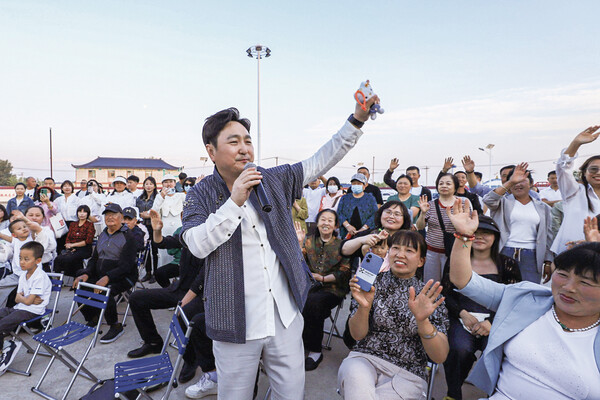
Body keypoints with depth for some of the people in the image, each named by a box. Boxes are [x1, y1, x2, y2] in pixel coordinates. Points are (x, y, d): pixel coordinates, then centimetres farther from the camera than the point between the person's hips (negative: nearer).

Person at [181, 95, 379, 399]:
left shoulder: (273, 180, 4)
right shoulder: (201, 194, -3)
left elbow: (320, 162, 3)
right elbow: (198, 246, -16)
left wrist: (357, 119, -3)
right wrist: (235, 201, -24)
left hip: (285, 317, 3)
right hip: (236, 324, -2)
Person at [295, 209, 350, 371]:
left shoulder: (341, 245, 5)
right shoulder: (309, 241, 11)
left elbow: (344, 273, 0)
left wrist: (323, 278, -13)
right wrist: (300, 243, -7)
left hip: (333, 288, -2)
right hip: (309, 285, 2)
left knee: (313, 301, -32)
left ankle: (314, 350, -14)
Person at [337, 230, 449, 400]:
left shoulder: (429, 295, -1)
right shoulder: (372, 283, 0)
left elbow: (440, 357, -7)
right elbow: (357, 335, -1)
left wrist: (422, 321, -26)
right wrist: (363, 307, -22)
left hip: (407, 374, 0)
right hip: (365, 359, 0)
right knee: (354, 374, -34)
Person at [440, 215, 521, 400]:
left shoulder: (508, 265, 11)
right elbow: (445, 293, 8)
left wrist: (492, 322, -12)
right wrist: (463, 314, -9)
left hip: (496, 319, 0)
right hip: (461, 317, 0)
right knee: (461, 349, -31)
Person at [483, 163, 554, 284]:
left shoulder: (543, 208, 15)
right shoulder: (504, 202, 6)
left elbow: (547, 237, 14)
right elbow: (488, 200, -17)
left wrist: (548, 262, 7)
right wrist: (511, 181, -21)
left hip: (531, 258, 2)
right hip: (505, 254, -2)